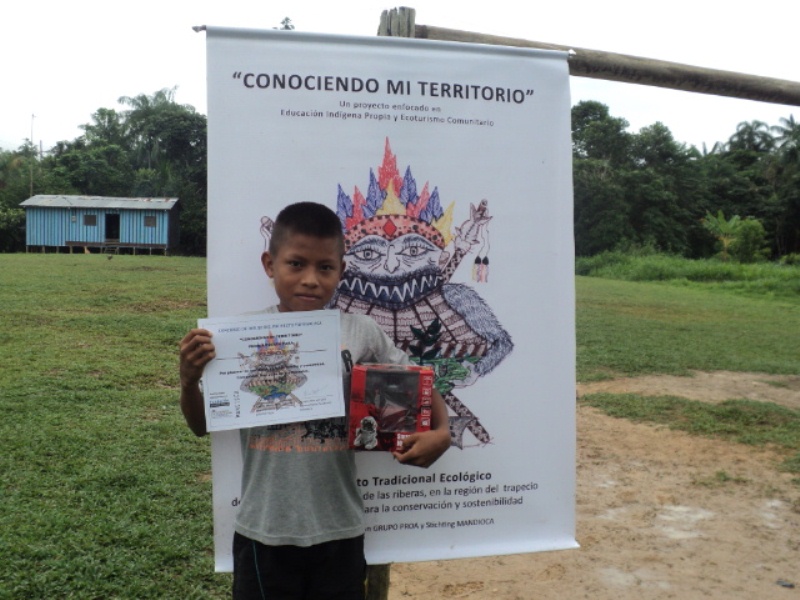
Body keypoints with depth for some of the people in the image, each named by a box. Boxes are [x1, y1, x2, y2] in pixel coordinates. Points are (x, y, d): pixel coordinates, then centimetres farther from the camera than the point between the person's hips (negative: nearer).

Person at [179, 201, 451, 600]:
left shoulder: (362, 334, -7)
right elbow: (202, 426, 3)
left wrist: (441, 431, -11)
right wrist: (189, 380, -16)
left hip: (339, 530, 1)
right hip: (264, 532, 0)